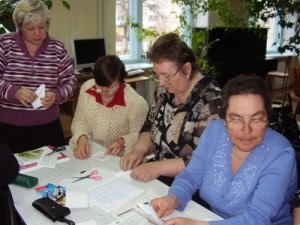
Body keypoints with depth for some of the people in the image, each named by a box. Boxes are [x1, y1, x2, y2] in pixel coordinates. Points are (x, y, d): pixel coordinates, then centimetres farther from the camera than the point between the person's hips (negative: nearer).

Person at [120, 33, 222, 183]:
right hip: (158, 176, 7)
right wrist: (140, 149, -8)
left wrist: (159, 167, -26)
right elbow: (150, 126, 11)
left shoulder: (209, 100, -20)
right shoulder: (165, 89, 0)